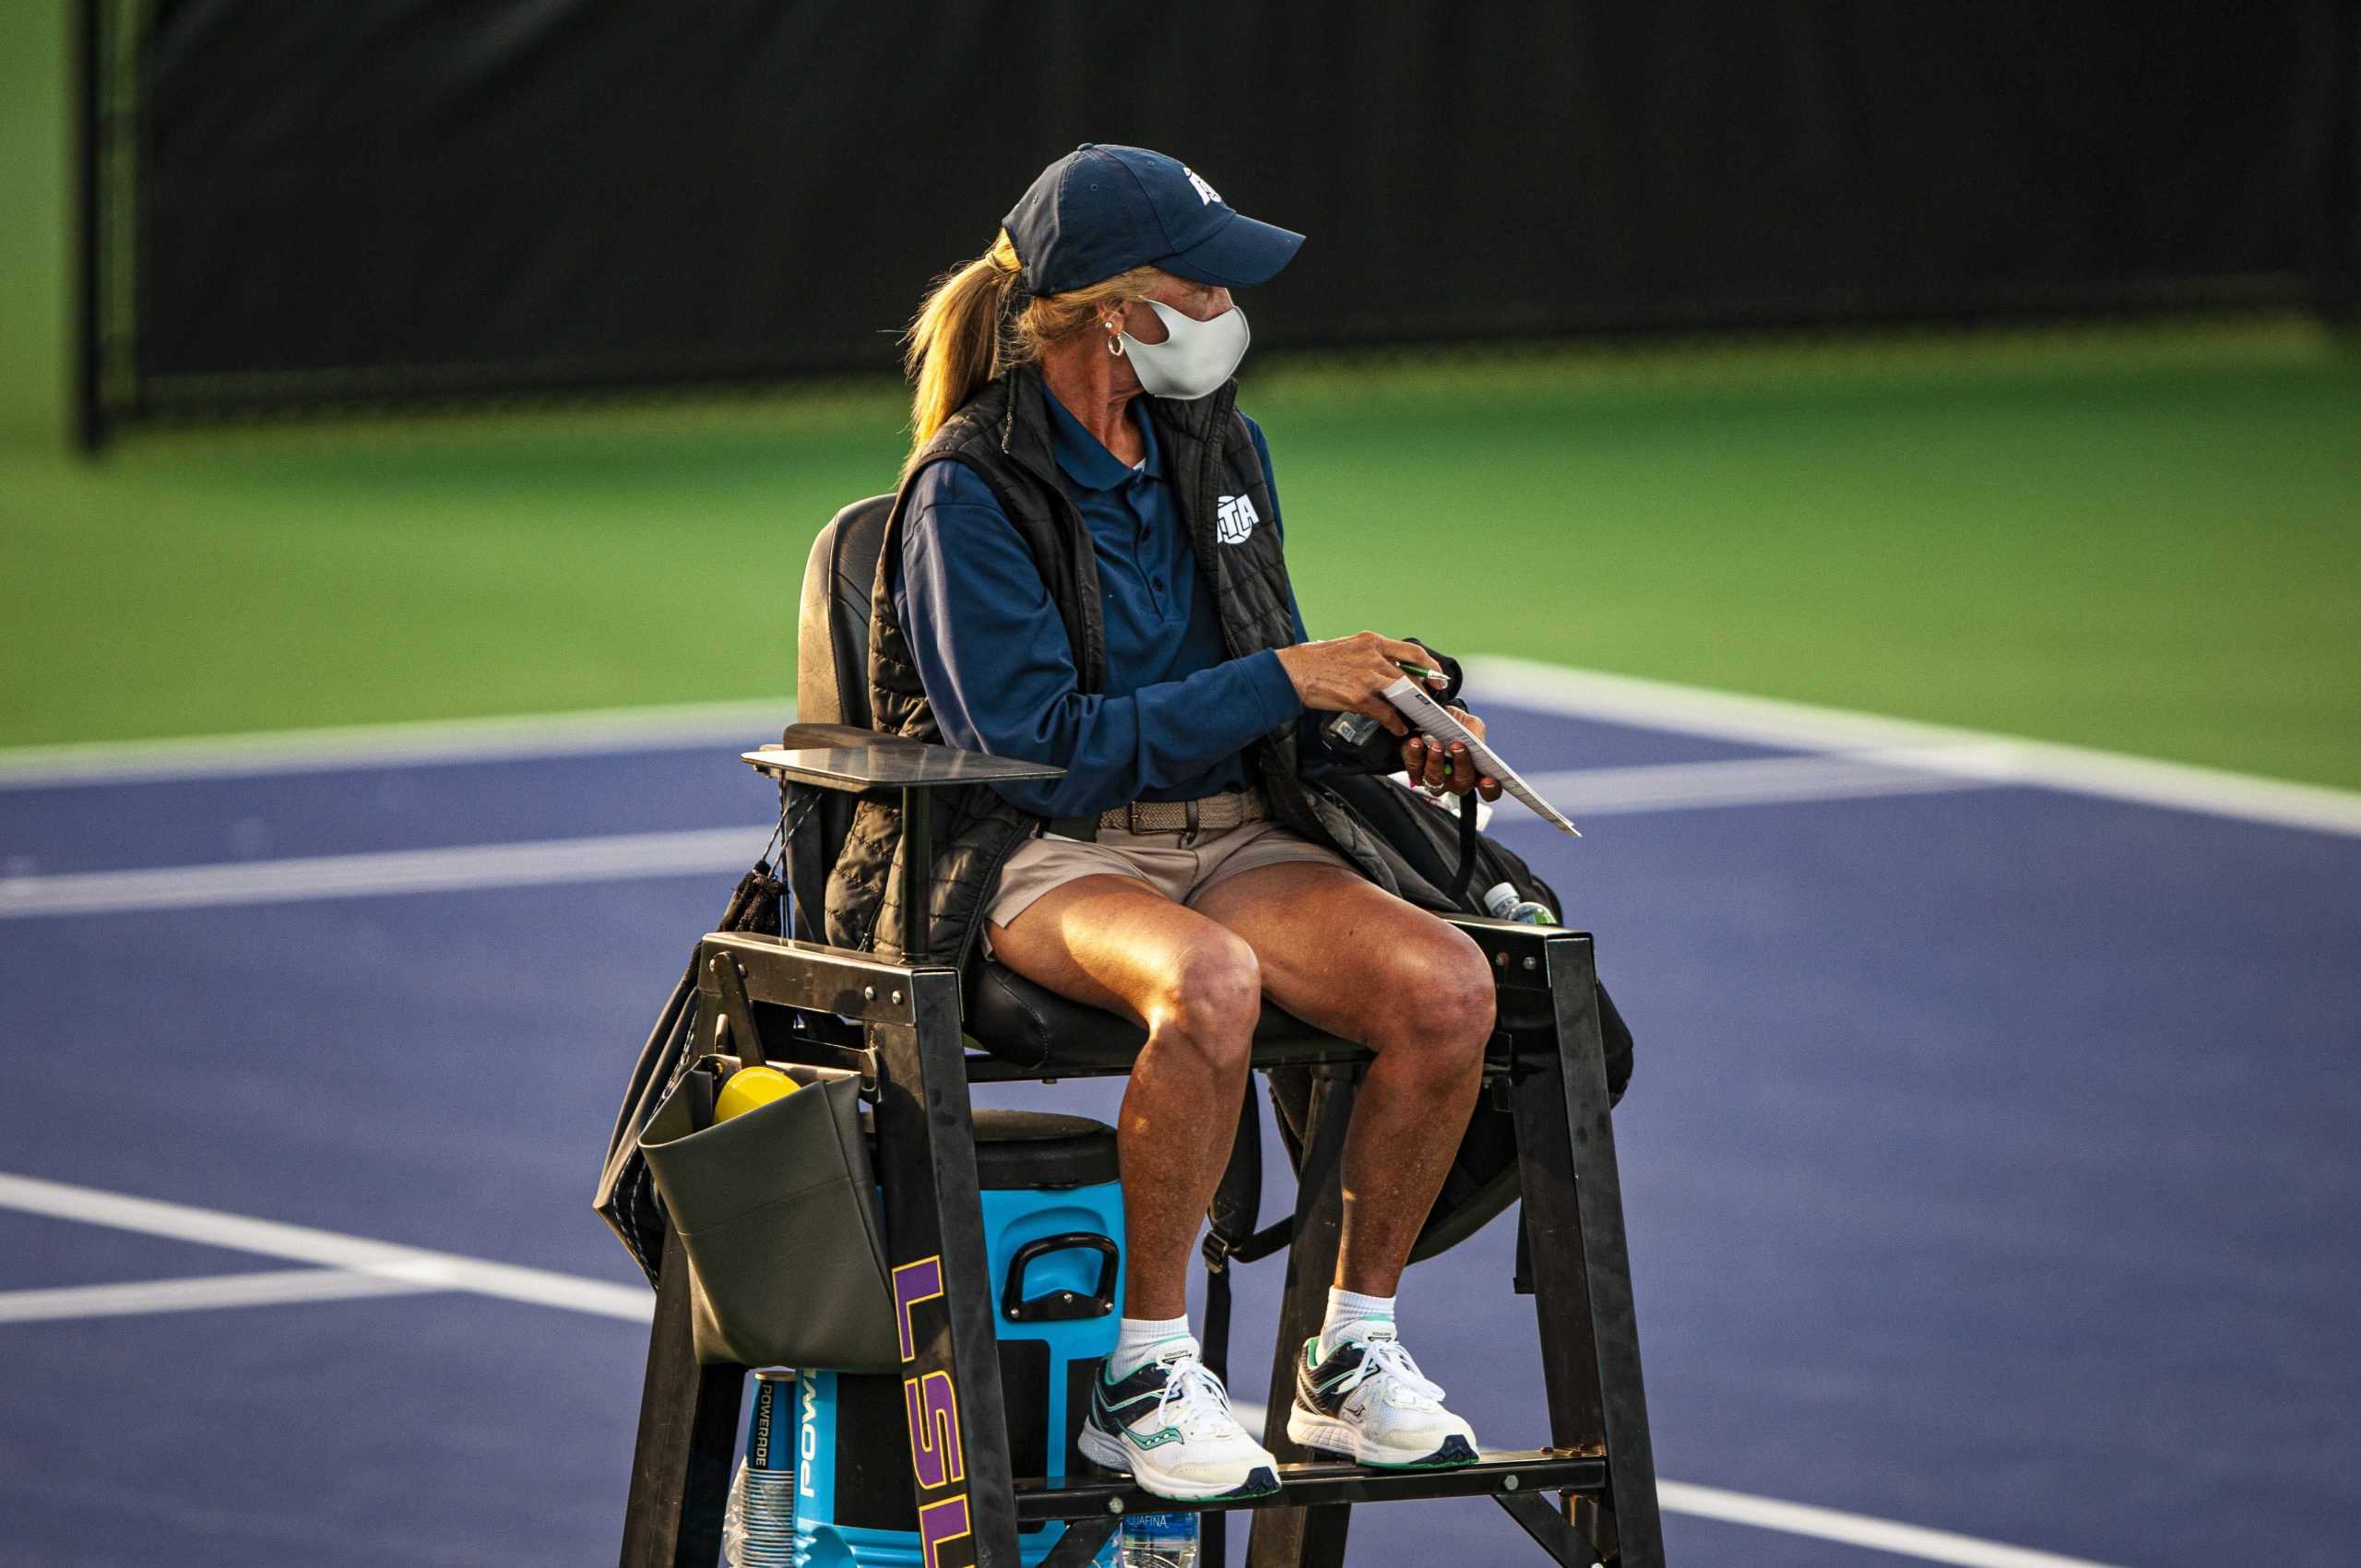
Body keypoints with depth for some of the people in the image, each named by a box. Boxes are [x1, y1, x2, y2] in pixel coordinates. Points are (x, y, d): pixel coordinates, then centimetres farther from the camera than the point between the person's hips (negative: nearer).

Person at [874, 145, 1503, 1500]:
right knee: (1211, 981, -40)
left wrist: (1388, 725, 1)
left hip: (1236, 834, 6)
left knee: (1446, 982, -24)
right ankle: (1146, 1374, -24)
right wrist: (1276, 684, -16)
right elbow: (1044, 749, -17)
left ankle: (1354, 1354, -6)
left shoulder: (1222, 449, 12)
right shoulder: (969, 496, -10)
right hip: (1051, 859, -6)